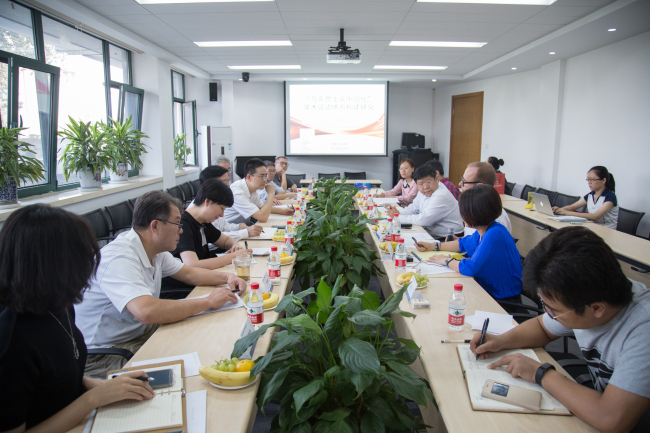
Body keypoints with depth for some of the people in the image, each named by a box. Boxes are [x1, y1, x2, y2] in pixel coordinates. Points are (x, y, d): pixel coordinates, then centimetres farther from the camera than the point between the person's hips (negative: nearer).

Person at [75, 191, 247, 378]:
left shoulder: (155, 250, 2)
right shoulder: (119, 259, -28)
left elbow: (188, 273, 17)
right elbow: (147, 311, -42)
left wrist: (227, 277, 0)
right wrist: (208, 302, -32)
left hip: (142, 331, 9)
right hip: (106, 353, -9)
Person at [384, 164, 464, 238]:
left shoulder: (442, 197, -24)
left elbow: (423, 220, -27)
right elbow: (414, 208, 17)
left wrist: (398, 217, -18)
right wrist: (399, 213, -4)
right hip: (428, 233, 8)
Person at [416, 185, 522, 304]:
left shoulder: (494, 235, -29)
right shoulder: (485, 230, -1)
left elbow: (470, 268, -31)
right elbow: (465, 243, 19)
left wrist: (447, 261, -12)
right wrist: (433, 246, 15)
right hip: (487, 289, 8)